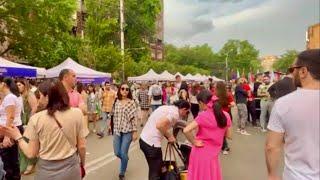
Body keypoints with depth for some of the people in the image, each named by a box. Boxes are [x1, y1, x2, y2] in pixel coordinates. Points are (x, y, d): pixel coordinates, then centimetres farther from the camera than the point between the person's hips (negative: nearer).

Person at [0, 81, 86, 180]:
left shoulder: (36, 119, -13)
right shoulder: (77, 113, -13)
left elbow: (31, 153, -5)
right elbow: (81, 146, -6)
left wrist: (17, 137, 9)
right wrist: (82, 164, 11)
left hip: (47, 171, 0)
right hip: (71, 168, 0)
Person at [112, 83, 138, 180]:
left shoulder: (131, 102, -9)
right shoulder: (117, 102, 3)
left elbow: (134, 118, -10)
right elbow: (115, 116, 10)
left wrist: (135, 132, -12)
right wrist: (114, 129, 13)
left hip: (128, 131, -4)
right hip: (117, 130, 4)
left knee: (123, 153, 0)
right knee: (117, 152, 9)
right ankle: (125, 159, 44)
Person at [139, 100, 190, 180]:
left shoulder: (167, 107, 14)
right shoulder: (175, 113, -13)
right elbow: (159, 125, -26)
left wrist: (168, 135, 11)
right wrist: (169, 136, -10)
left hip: (144, 139, 9)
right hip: (152, 143, -9)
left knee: (153, 170, 23)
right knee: (155, 173, 5)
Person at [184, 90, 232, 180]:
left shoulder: (203, 116, -17)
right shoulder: (226, 115, -3)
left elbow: (186, 130, -26)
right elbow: (229, 135, 7)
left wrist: (194, 142, -12)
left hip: (200, 153, -4)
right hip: (213, 154, 4)